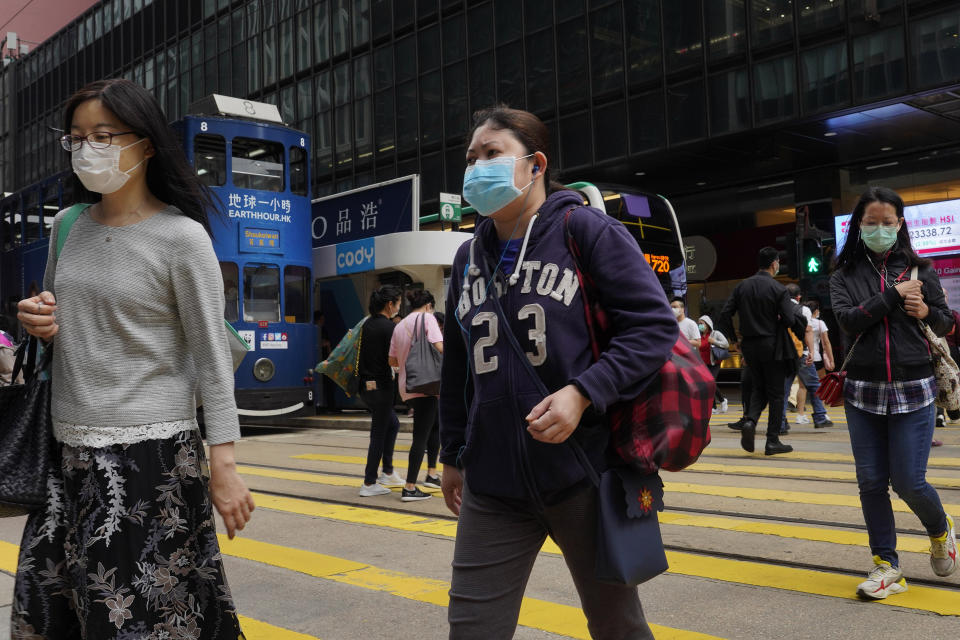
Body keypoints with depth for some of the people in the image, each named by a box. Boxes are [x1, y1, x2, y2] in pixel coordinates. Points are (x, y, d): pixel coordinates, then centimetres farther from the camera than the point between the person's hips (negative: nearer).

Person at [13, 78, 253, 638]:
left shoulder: (182, 237, -8)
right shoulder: (68, 226, 9)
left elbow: (212, 354, -8)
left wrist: (223, 464, -12)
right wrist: (37, 320, -2)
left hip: (151, 451, -6)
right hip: (70, 452, 6)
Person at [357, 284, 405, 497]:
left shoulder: (368, 324, 10)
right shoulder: (389, 327, -15)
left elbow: (362, 353, 13)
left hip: (365, 385, 9)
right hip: (380, 386, -9)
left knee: (393, 424, 22)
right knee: (379, 435, 1)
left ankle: (388, 473, 28)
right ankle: (369, 483, 6)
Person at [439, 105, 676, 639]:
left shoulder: (585, 230, -6)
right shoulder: (470, 258, 10)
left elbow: (655, 325, -12)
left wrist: (582, 393, -22)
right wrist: (453, 454, 21)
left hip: (586, 476, -4)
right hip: (492, 489, 5)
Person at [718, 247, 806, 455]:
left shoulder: (742, 287, 4)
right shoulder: (777, 289, -11)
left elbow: (725, 314, 4)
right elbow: (791, 319, -15)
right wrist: (803, 323, 6)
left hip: (750, 346, 5)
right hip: (773, 347, -5)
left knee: (758, 388, 18)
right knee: (775, 393, 4)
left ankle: (750, 421, -9)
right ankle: (773, 442, 6)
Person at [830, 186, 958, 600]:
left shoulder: (919, 270, 5)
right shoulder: (845, 275, 4)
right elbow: (848, 319, -12)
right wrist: (894, 296, -15)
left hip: (913, 390, -1)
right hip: (863, 391, 1)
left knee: (908, 482, -1)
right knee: (871, 482, 4)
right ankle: (886, 566, 17)